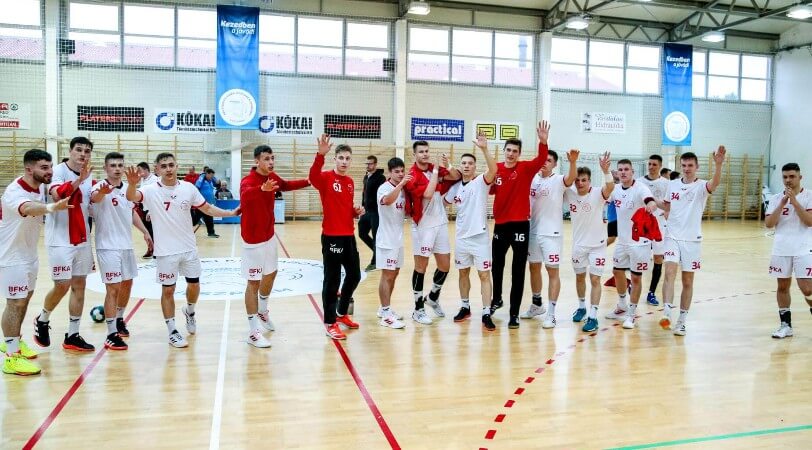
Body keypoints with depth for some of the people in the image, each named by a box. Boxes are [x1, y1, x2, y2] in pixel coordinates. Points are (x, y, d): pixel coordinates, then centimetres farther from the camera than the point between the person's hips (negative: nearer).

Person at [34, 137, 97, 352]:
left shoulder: (89, 176, 10)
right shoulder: (59, 170, -9)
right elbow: (57, 195, -31)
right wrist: (80, 179, -41)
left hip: (82, 240, 6)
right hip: (60, 240, -6)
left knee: (79, 285, 6)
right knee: (62, 285, -4)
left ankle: (72, 336, 14)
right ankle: (42, 321, 25)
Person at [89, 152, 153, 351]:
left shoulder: (127, 189, 6)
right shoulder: (100, 188, -17)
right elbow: (94, 198, -42)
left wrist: (145, 232, 19)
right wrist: (102, 192, -64)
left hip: (126, 245, 7)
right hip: (108, 246, -7)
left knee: (127, 283, 18)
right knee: (113, 288, -7)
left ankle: (119, 320, 39)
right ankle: (112, 335, 0)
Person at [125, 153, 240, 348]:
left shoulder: (188, 188, -3)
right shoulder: (151, 190, -11)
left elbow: (207, 209, 7)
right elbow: (131, 197, -30)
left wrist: (231, 213, -3)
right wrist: (132, 184, -52)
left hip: (189, 247, 3)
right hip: (166, 251, -3)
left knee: (194, 284, 12)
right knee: (168, 290, 5)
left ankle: (189, 311, 43)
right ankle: (172, 332, 17)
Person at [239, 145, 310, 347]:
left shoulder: (273, 178, 0)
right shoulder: (248, 180, -25)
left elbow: (286, 185, 24)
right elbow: (245, 194, -50)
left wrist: (308, 182, 22)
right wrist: (262, 188, -70)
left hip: (270, 235, 8)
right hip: (253, 240, -8)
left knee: (270, 274, 22)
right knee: (253, 282, -2)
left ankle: (263, 311, 47)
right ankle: (253, 332, 6)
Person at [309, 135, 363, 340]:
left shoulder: (350, 182, 12)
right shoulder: (326, 177, -9)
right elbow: (313, 177, -34)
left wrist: (357, 211, 3)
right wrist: (320, 155, -47)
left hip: (349, 235, 7)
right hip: (332, 236, -7)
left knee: (354, 275, 15)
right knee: (332, 280, -1)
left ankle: (342, 313, 34)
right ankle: (330, 323, 12)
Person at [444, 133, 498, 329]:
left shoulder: (481, 182, -8)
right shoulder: (455, 187, 6)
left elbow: (493, 169, -28)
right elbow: (445, 201, 23)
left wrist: (484, 149, -39)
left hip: (480, 236, -5)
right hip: (461, 236, 5)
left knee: (484, 274, -2)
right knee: (463, 273, 15)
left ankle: (486, 314, 1)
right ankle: (465, 307, 29)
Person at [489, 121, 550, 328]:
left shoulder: (525, 168, -6)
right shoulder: (496, 169, 1)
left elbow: (541, 160, -23)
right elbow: (489, 190, 5)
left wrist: (543, 141, -41)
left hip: (520, 224, -3)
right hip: (500, 224, 3)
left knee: (518, 271, 1)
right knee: (497, 265, 19)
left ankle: (514, 313, 9)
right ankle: (497, 299, 42)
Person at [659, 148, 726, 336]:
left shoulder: (701, 186, -6)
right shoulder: (672, 185, 5)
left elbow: (715, 183, -30)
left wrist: (718, 165, -48)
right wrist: (671, 221, 4)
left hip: (692, 240, -2)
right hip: (672, 237, 2)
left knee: (688, 281, 6)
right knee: (670, 272, -16)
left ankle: (682, 320, 16)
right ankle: (666, 314, -23)